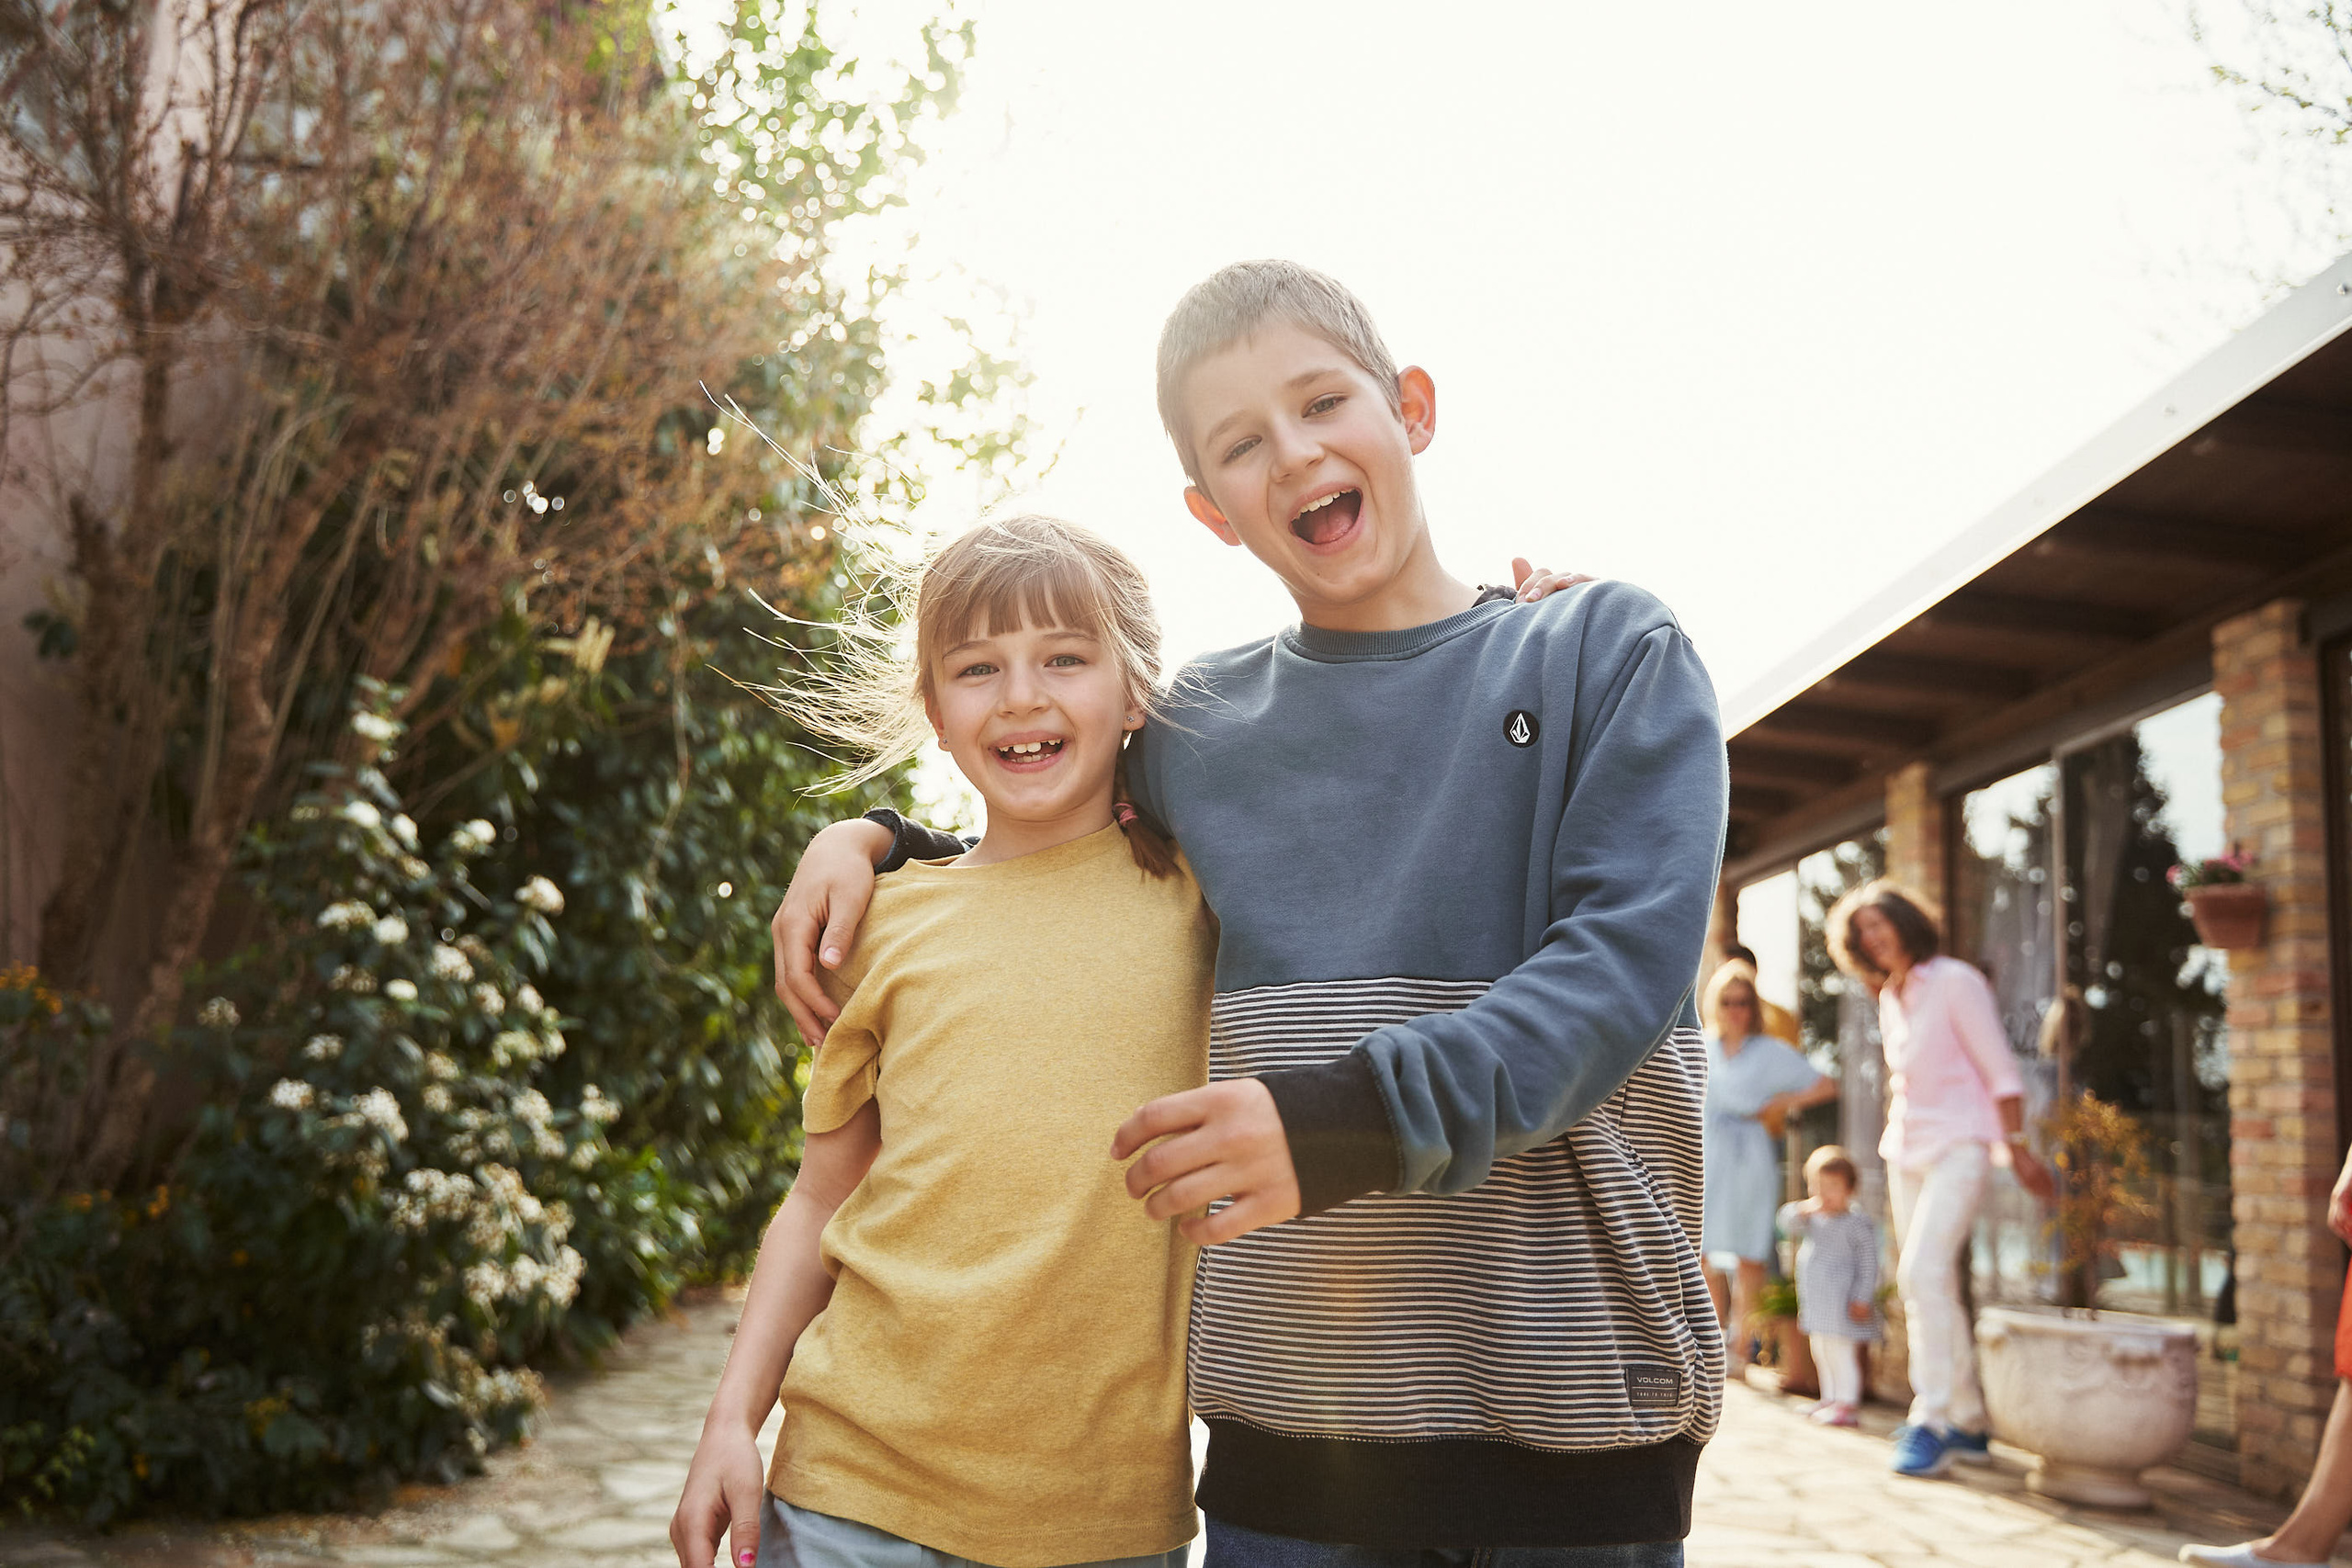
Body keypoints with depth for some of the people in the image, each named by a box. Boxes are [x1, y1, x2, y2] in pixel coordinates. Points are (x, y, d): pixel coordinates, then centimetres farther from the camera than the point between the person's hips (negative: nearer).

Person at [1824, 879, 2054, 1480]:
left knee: (1923, 1271, -23)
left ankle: (1932, 1422, -22)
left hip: (1958, 1147, -8)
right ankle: (1969, 1424, 15)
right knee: (1928, 1287, 6)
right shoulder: (1889, 999, 14)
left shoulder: (1955, 982, -8)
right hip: (1905, 1151, 8)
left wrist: (2017, 1149, -8)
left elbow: (1999, 1070, -8)